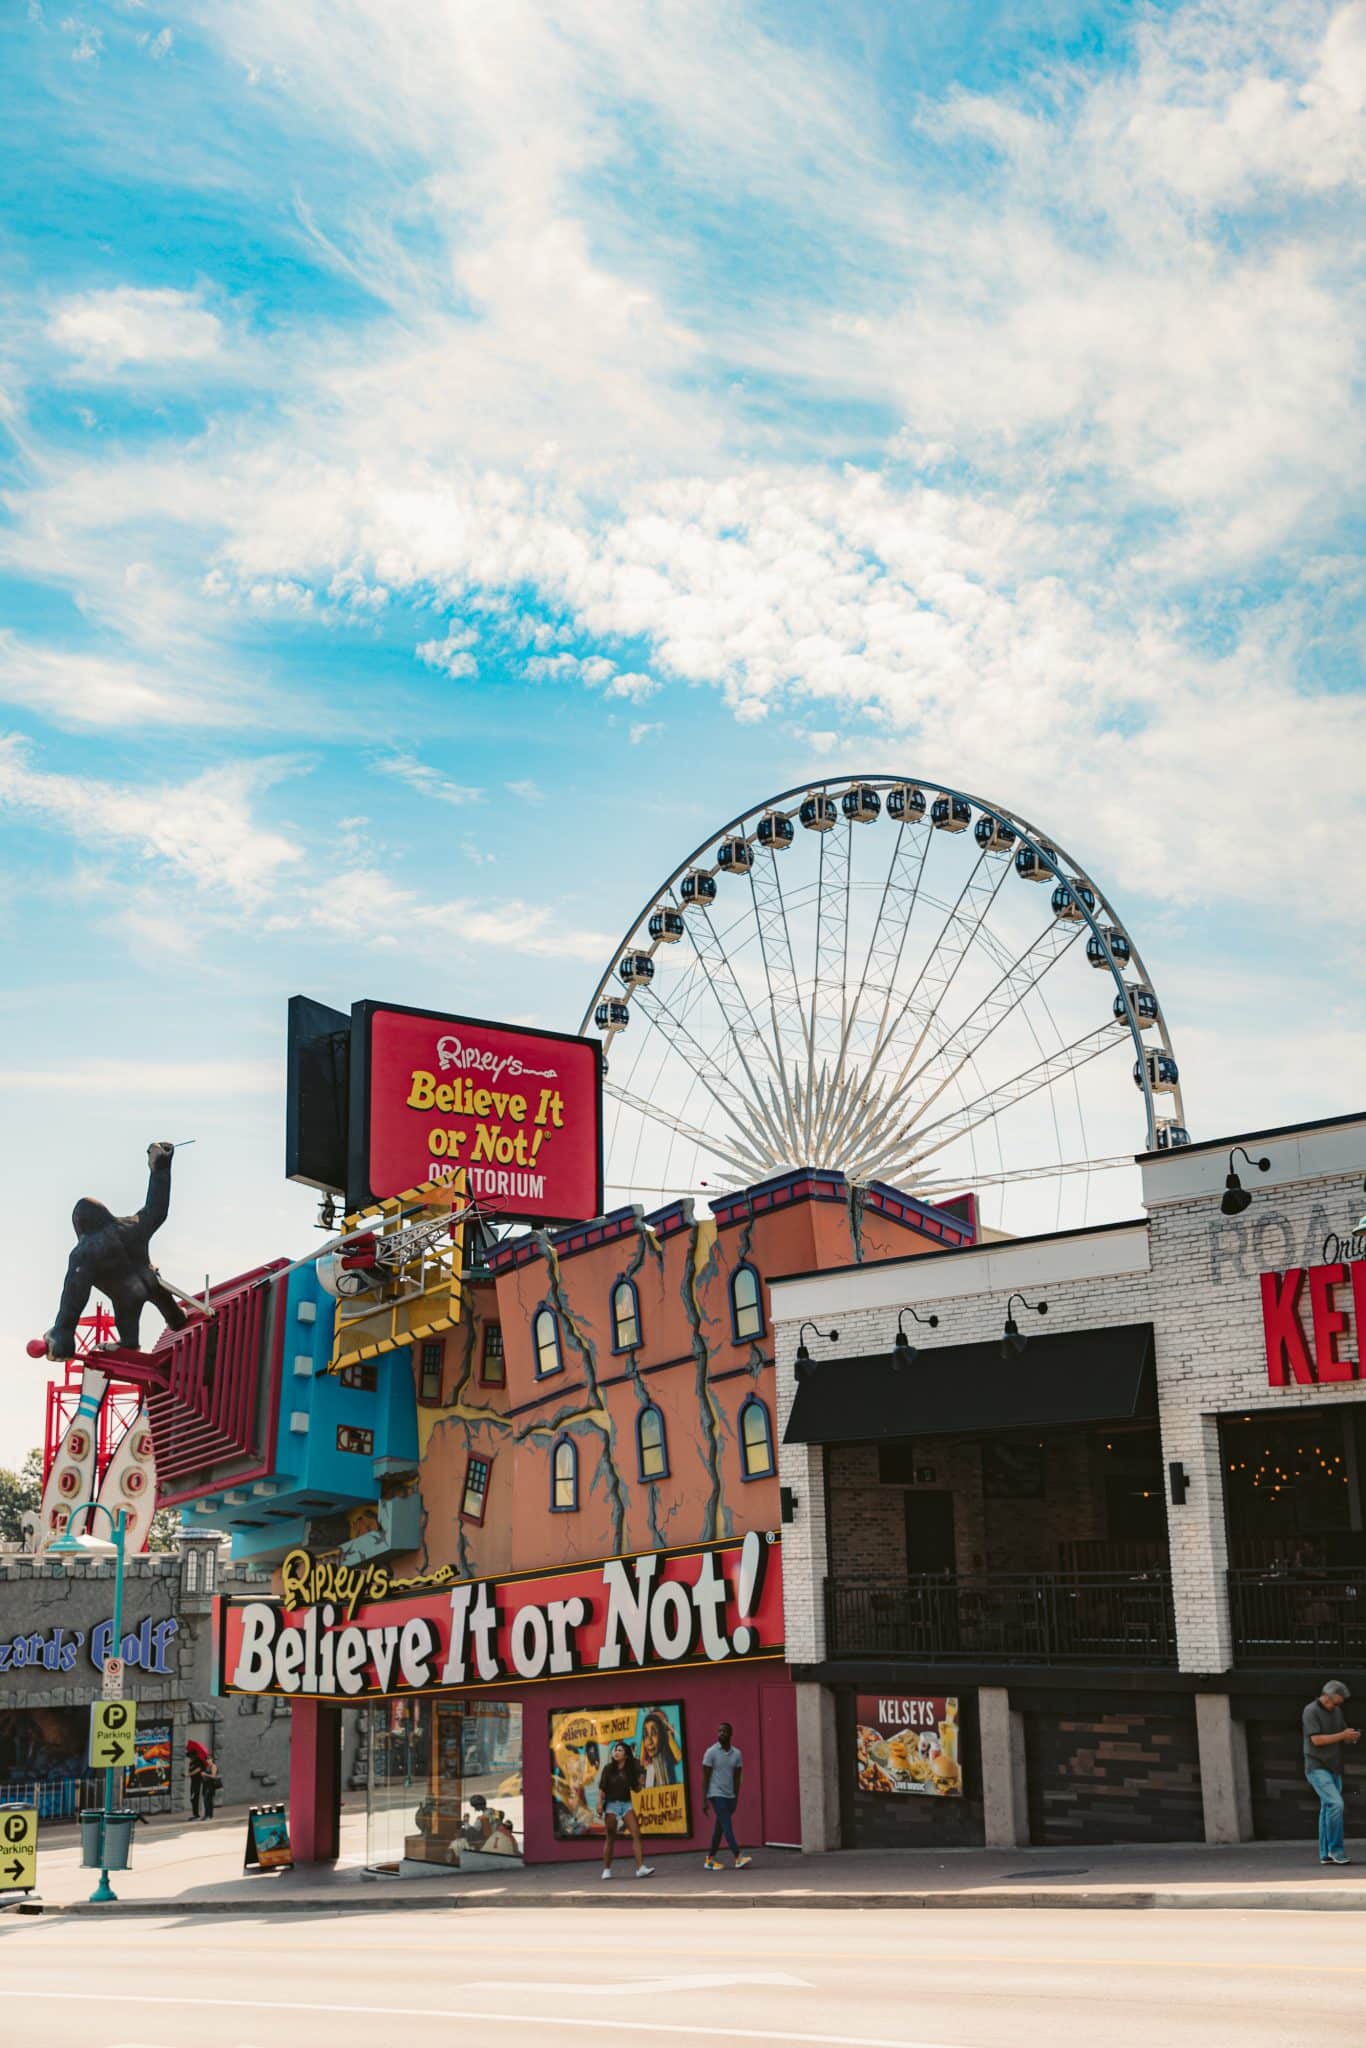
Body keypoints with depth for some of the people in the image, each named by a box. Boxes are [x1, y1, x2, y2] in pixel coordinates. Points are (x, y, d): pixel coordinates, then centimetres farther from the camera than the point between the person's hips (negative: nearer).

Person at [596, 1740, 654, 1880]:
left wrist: (640, 1781, -10)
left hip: (626, 1804, 2)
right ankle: (606, 1870, 13)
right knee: (610, 1838, 2)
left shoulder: (630, 1770, 3)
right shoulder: (609, 1768, -3)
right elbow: (602, 1788, -4)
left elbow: (636, 1789, 9)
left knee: (636, 1834, -10)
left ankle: (640, 1867, -12)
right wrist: (599, 1804, -14)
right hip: (611, 1804, -2)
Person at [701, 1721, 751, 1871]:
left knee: (720, 1829, 10)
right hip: (716, 1795, -5)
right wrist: (704, 1800, -9)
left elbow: (737, 1778, 10)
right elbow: (706, 1778, -6)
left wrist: (736, 1798, 5)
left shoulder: (736, 1754, 6)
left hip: (730, 1796, 5)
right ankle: (739, 1858, -22)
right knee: (727, 1826, -14)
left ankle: (710, 1859, 19)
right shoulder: (711, 1752, -6)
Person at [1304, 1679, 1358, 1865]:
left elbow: (1344, 1738, 18)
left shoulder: (1336, 1711, 12)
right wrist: (1342, 1735, -20)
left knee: (1328, 1808, 7)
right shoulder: (1311, 1711, -10)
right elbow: (1316, 1739, -18)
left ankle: (1325, 1854, 10)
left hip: (1333, 1768, 7)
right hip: (1317, 1767, -7)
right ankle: (1335, 1848, -12)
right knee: (1336, 1803, -19)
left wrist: (1352, 1737, -5)